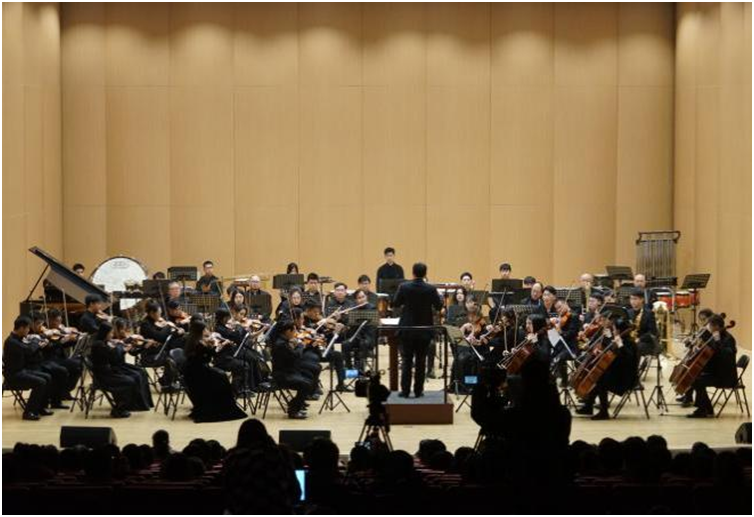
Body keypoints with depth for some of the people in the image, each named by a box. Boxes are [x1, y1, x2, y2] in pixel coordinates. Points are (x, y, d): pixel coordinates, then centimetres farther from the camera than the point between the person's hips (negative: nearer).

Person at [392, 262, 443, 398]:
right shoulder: (431, 289, -9)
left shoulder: (404, 287, -9)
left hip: (407, 329, 0)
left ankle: (405, 390, 3)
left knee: (407, 360, 6)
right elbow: (439, 306, 0)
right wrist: (439, 296, 19)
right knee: (421, 361, 8)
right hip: (424, 330, 0)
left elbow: (395, 304, 1)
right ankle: (418, 390, 9)